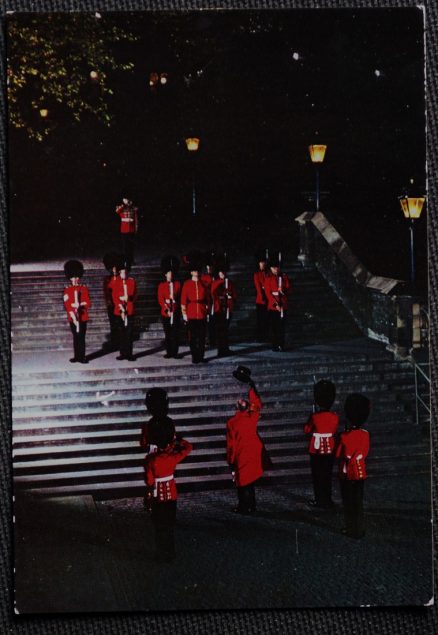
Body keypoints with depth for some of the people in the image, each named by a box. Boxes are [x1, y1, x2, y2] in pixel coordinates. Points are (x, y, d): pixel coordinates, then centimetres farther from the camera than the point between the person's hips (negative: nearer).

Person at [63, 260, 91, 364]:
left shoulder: (84, 289, 5)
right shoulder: (67, 290, 4)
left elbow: (88, 303, 1)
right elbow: (67, 305, -3)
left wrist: (79, 304, -17)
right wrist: (74, 318, -12)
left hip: (82, 317, -1)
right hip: (72, 318, 1)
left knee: (81, 337, -2)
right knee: (76, 337, 6)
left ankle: (82, 357, 0)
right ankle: (77, 356, 13)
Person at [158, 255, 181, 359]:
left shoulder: (178, 284, 8)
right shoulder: (161, 285, 6)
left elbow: (181, 298, 8)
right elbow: (160, 299, -1)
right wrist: (167, 309, -11)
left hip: (175, 312, 0)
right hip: (166, 312, 0)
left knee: (175, 333, -3)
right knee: (167, 334, 4)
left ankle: (175, 352, -1)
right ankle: (169, 352, 9)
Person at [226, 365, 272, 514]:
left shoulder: (232, 423, -15)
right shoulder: (253, 417, -7)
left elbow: (231, 444, -10)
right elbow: (257, 402, 12)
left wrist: (230, 461, 2)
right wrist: (251, 384, 19)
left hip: (242, 456, -4)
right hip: (255, 453, 4)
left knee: (243, 482, 4)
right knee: (250, 481, 14)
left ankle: (244, 507, 7)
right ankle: (251, 506, 21)